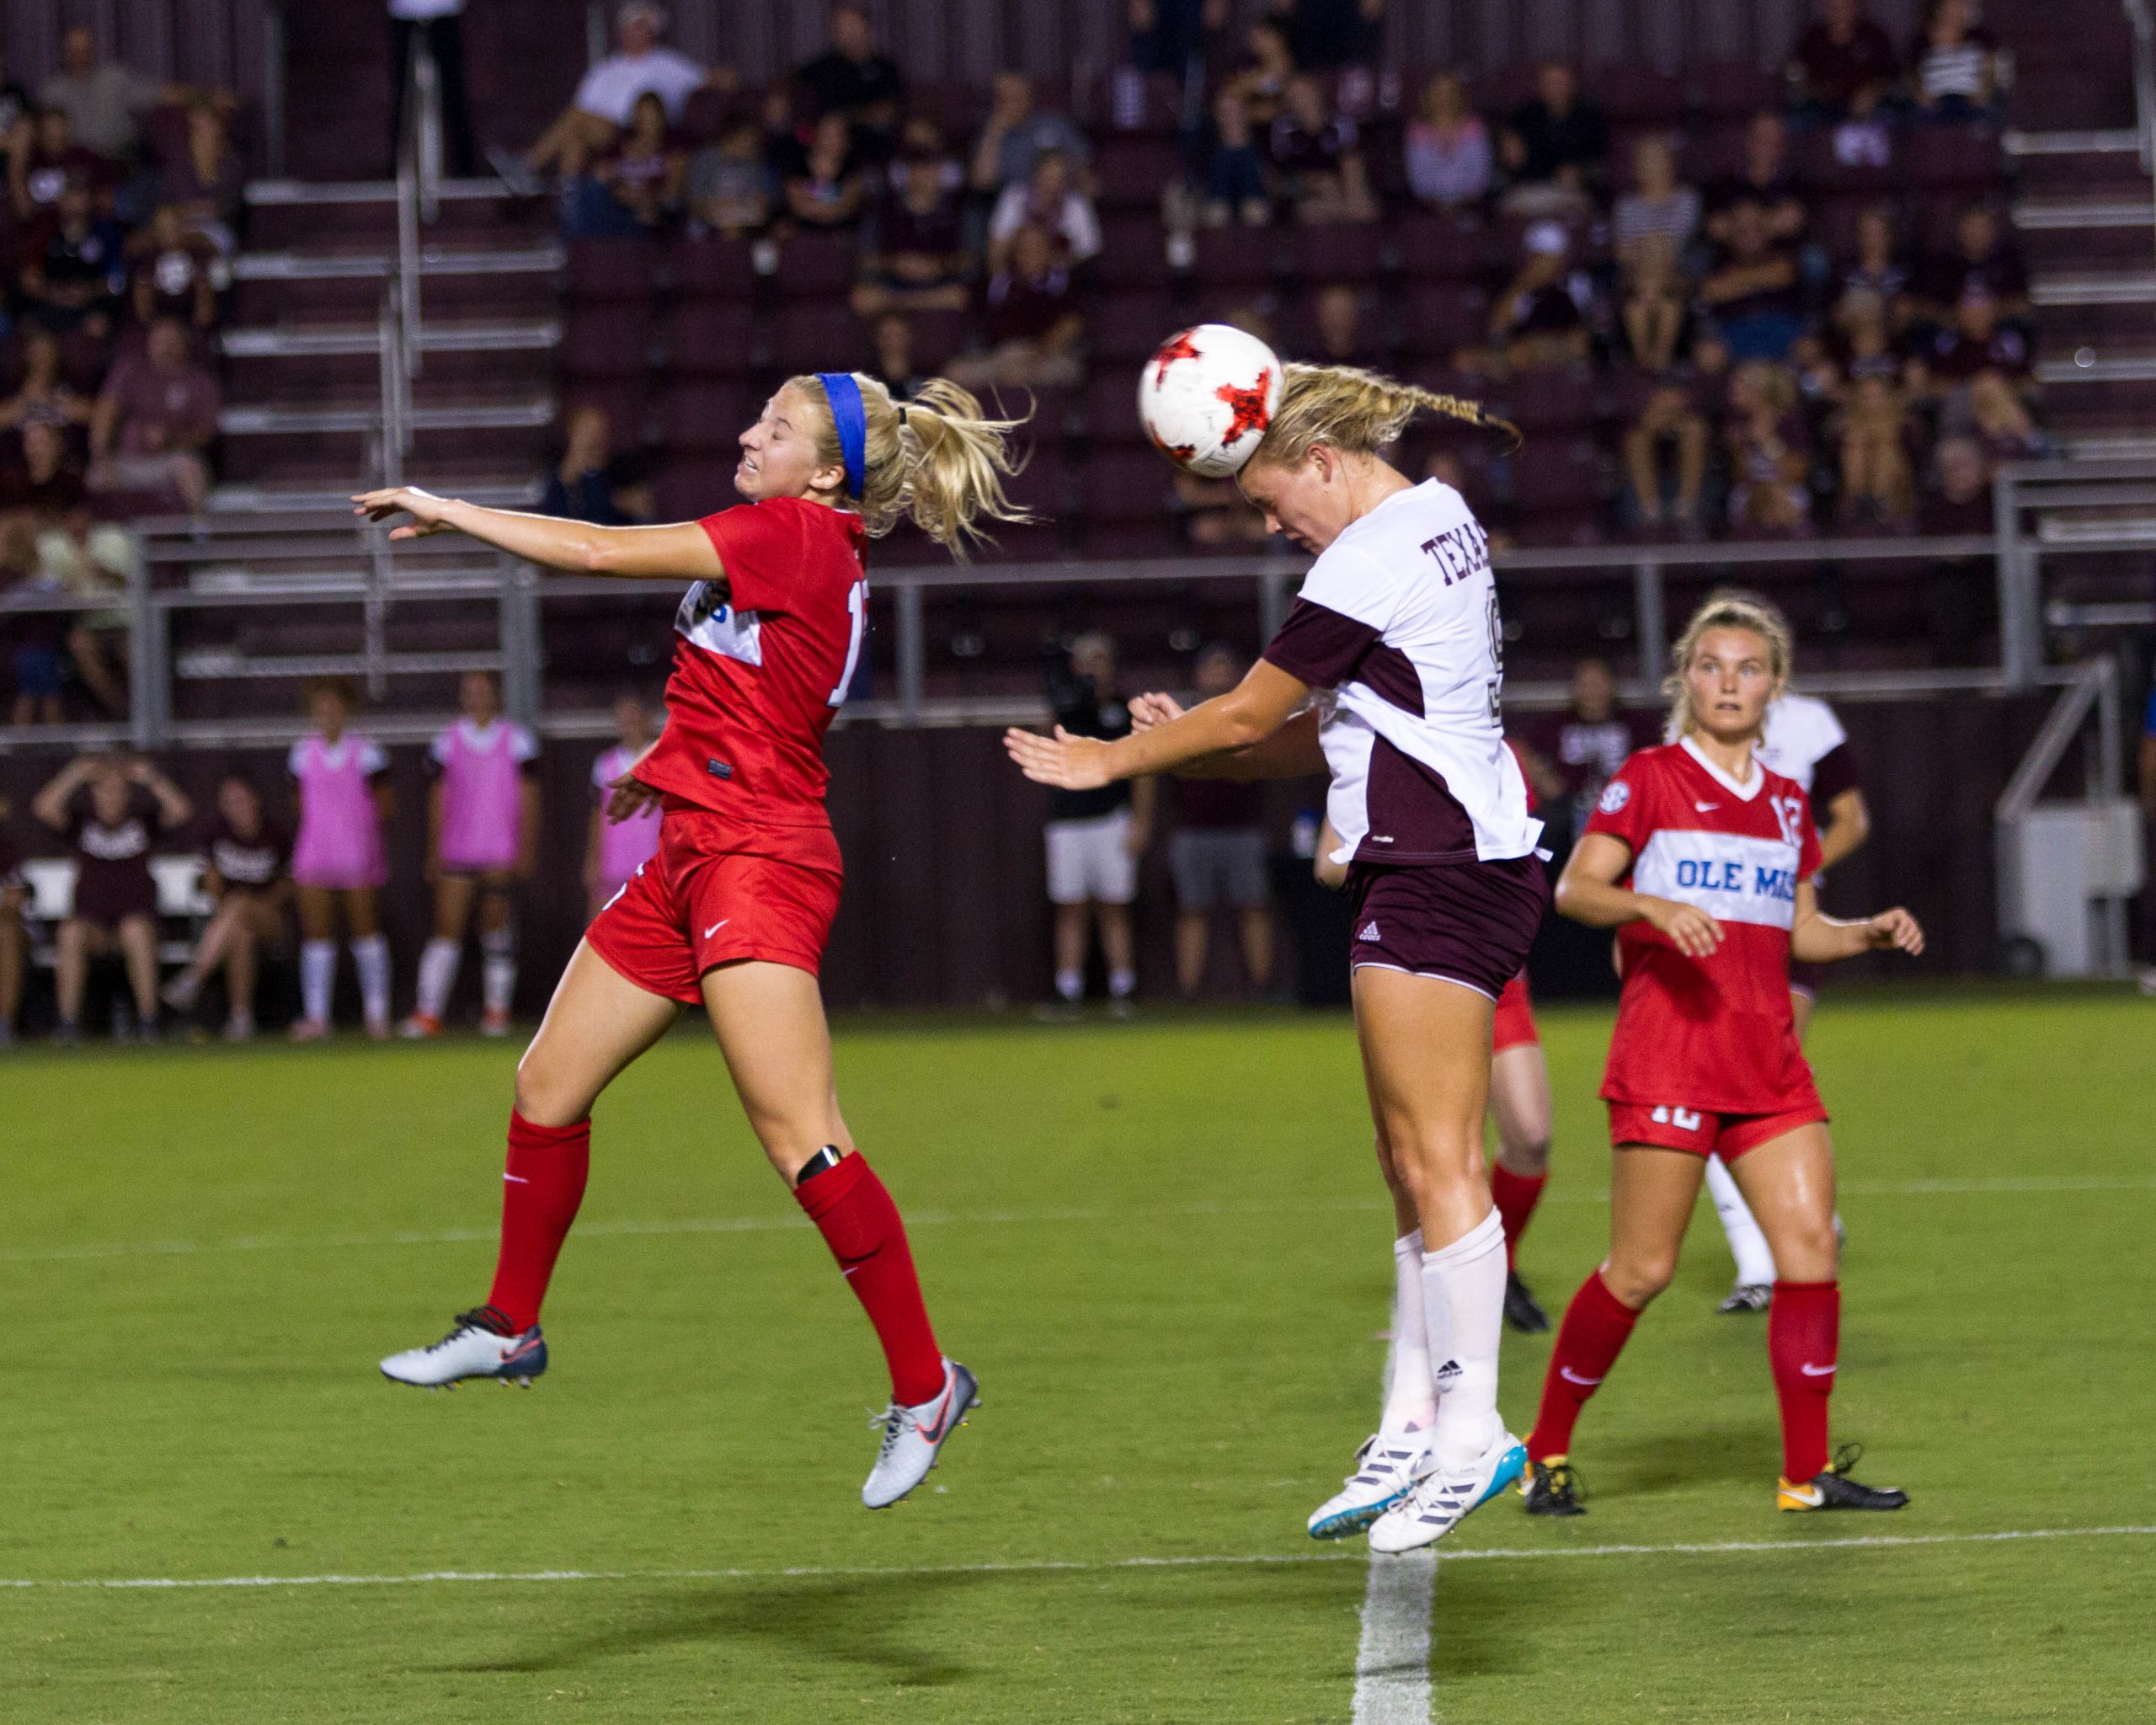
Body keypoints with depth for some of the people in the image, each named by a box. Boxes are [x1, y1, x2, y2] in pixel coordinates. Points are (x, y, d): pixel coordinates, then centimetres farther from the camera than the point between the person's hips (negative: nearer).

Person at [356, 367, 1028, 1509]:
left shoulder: (795, 535, -13)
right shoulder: (813, 553, 14)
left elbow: (598, 553, -12)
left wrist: (450, 512, -2)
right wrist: (669, 763, 26)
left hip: (757, 858, -10)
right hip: (690, 859, 10)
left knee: (801, 1138, -17)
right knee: (549, 1084, 16)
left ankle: (923, 1387, -13)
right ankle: (511, 1328, 32)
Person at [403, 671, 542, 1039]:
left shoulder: (517, 740, 4)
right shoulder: (448, 743, 9)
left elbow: (528, 798, 4)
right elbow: (438, 800, 10)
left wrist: (526, 850, -3)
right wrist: (434, 852, 5)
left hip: (501, 853, -1)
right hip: (457, 853, 1)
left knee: (496, 926, -2)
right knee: (447, 928, -6)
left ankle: (497, 1009, 8)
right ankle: (428, 1012, -9)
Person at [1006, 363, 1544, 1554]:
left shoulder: (1370, 560, -14)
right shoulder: (1437, 522, 16)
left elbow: (1250, 712, -6)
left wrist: (1111, 762, 7)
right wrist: (1195, 747, 13)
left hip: (1440, 867, -11)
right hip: (1454, 864, 11)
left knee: (1435, 1163, -10)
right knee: (1414, 1164, 9)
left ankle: (1469, 1428, -11)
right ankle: (1413, 1425, 10)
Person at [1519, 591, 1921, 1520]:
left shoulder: (1786, 800, 17)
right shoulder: (1650, 779, -1)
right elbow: (1574, 888, -9)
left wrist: (1869, 934, 6)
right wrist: (1653, 906, -27)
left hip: (1767, 1059, 6)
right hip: (1666, 1050, -6)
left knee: (1810, 1243, -5)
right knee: (1642, 1268, -6)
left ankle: (1808, 1470, -1)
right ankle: (1547, 1451, 9)